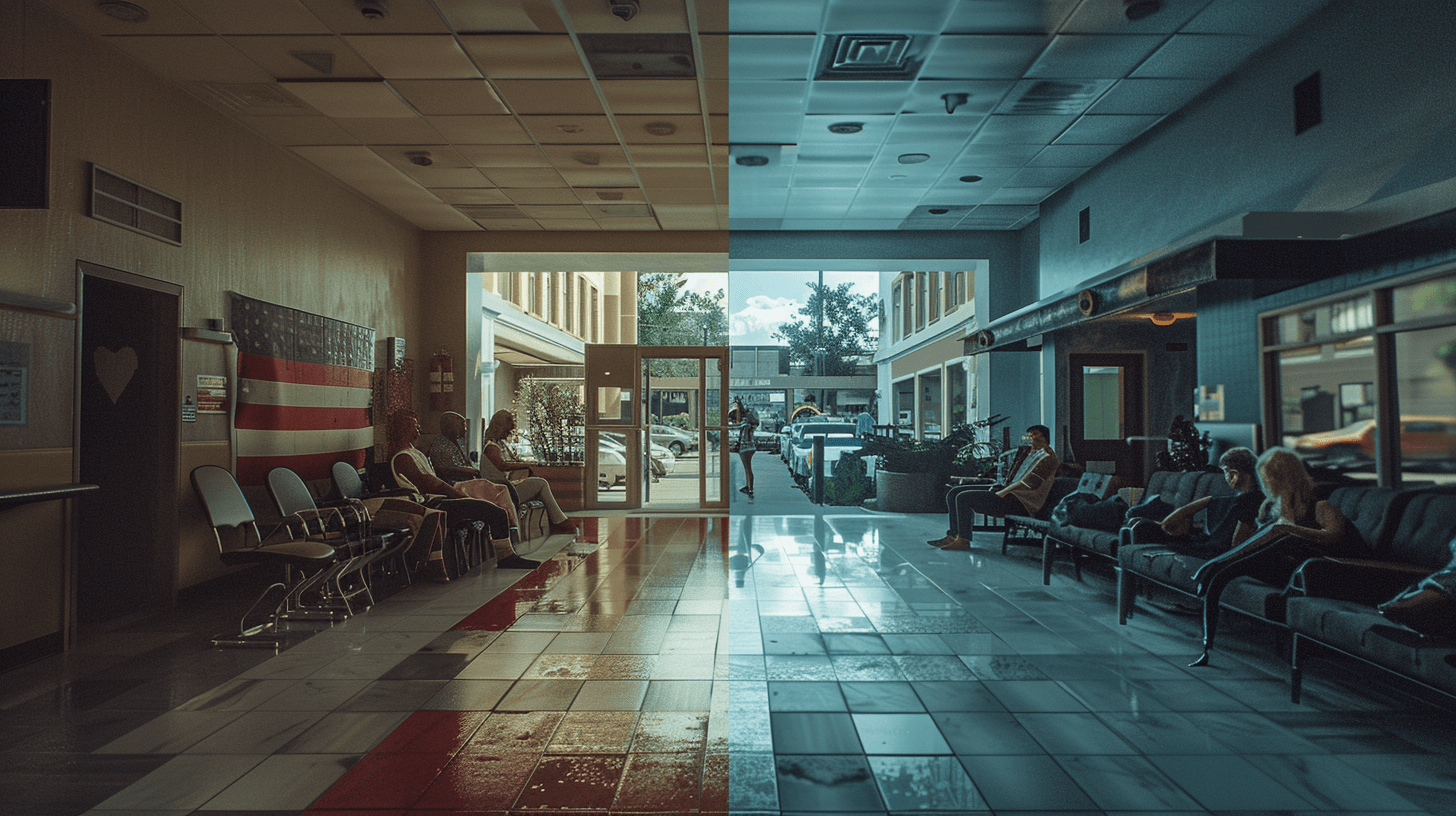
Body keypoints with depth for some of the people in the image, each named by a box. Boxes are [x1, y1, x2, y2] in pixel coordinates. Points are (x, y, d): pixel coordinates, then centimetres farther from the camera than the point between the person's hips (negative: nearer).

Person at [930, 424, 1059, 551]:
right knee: (954, 493, 1)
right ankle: (953, 535, -2)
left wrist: (1002, 493, -19)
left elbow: (1029, 483, -20)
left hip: (1019, 501, -10)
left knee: (964, 497, -23)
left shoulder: (1047, 458, -10)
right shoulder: (1030, 452, 21)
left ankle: (963, 540, -14)